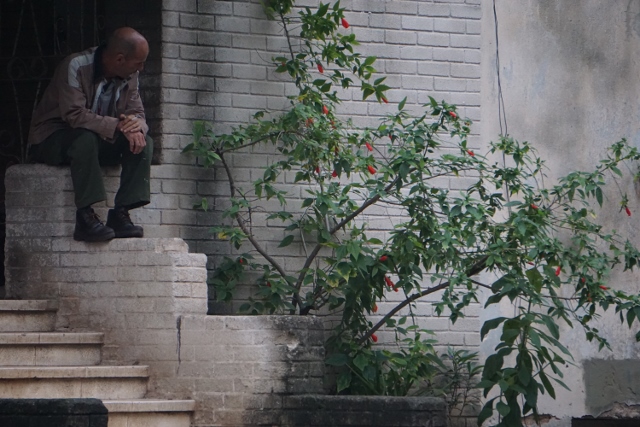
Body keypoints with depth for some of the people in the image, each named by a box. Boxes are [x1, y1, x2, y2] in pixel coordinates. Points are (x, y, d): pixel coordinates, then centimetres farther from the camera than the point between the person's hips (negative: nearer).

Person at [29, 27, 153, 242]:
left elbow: (137, 113, -1)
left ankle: (120, 214, -22)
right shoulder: (75, 67, -22)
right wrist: (118, 126, -37)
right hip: (53, 141, -6)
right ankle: (86, 217, -37)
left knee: (144, 142, -17)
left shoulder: (130, 76, 0)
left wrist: (136, 125, -27)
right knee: (86, 138, -39)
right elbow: (74, 114, -32)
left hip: (100, 141, 6)